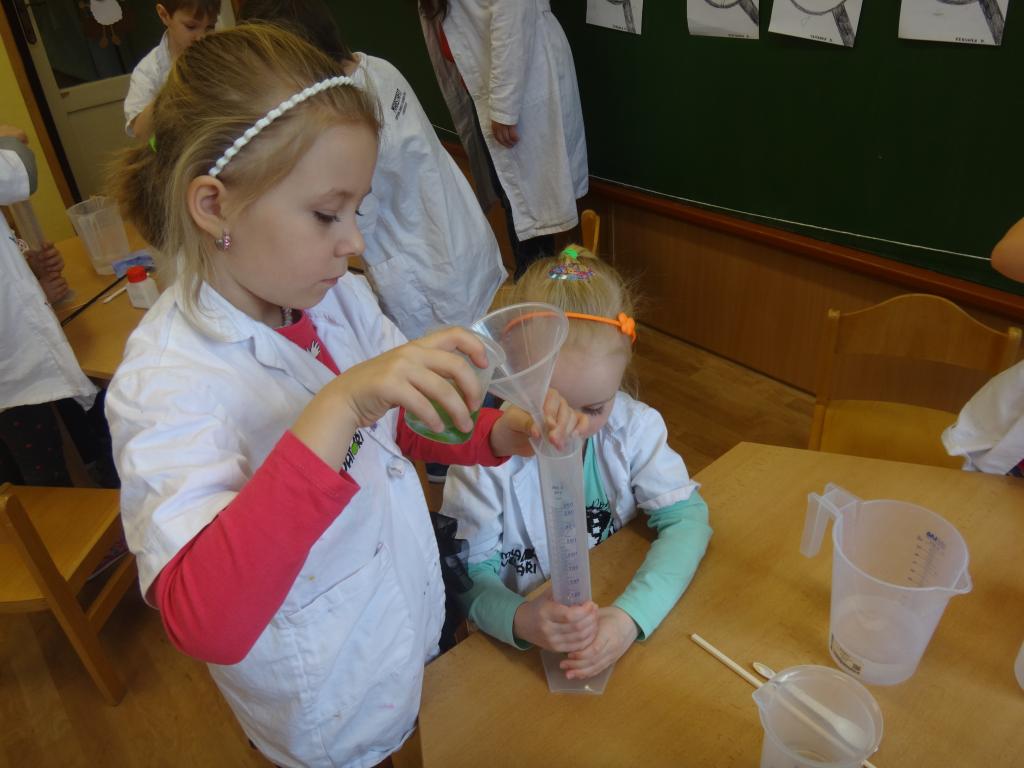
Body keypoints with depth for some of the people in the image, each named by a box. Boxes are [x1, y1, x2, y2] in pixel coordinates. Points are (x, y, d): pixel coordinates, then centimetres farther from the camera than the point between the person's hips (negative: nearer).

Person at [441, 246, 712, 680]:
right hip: (519, 645, -1)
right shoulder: (485, 453, -17)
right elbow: (469, 571, -12)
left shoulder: (635, 426, -10)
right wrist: (520, 620, -33)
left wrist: (631, 616, -27)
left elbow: (685, 517, -12)